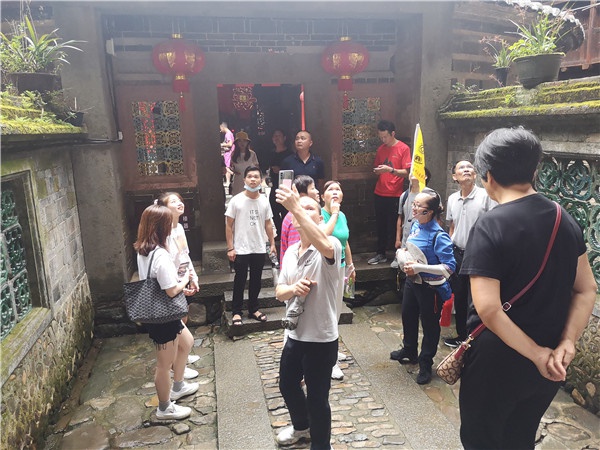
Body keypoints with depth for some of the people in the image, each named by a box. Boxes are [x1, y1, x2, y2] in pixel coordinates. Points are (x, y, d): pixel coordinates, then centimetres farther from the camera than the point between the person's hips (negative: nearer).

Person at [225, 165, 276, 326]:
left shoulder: (264, 201, 3)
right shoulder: (236, 200, -8)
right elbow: (229, 226, -5)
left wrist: (272, 243, 6)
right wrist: (230, 248, -10)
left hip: (259, 249, 4)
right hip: (241, 250, -3)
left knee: (256, 281, 13)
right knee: (240, 281, 6)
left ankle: (253, 309, 28)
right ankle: (236, 312, 19)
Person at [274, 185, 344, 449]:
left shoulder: (331, 247, -18)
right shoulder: (290, 252, 4)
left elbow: (323, 245, -44)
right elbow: (279, 293, 5)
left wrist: (296, 207, -49)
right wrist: (293, 289, -19)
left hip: (321, 338, -7)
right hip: (295, 334, 8)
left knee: (317, 398, 6)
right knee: (287, 385, 25)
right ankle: (301, 426, 54)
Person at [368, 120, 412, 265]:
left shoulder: (403, 148, -5)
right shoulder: (381, 149, 12)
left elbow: (406, 172, -9)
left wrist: (390, 170, -24)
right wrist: (377, 171, -2)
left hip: (395, 195, -5)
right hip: (379, 194, 5)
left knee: (393, 226, -3)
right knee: (380, 225, 8)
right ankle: (381, 254, 16)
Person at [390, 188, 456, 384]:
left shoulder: (438, 235, -26)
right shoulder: (415, 225, -3)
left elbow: (449, 267, -29)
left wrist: (419, 267, -31)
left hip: (431, 287, -8)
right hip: (412, 281, 8)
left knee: (429, 325, 12)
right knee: (408, 316, 25)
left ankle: (425, 364, 31)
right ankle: (409, 351, 50)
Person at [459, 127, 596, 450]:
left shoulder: (489, 227, -21)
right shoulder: (566, 221, 0)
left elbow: (488, 308, -27)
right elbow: (586, 290, 3)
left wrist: (538, 354, -17)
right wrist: (566, 345, -6)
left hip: (497, 362, -6)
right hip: (550, 367, 6)